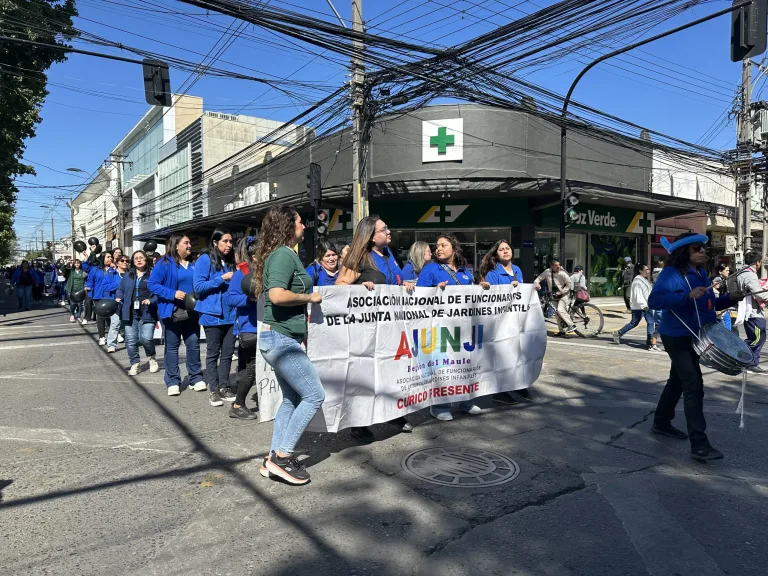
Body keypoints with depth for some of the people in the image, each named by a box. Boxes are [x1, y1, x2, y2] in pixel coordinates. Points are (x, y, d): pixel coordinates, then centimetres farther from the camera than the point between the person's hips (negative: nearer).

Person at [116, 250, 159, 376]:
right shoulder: (127, 276, 15)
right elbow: (120, 290, 20)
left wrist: (151, 301, -16)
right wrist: (118, 298, 0)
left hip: (147, 313, -4)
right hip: (130, 313, 4)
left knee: (146, 338, -16)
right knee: (130, 340, 4)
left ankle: (152, 357, 12)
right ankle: (135, 364, 20)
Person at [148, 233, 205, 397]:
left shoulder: (193, 265, 9)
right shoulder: (165, 263, -8)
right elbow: (152, 284, -13)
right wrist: (172, 294, -20)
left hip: (191, 312, 5)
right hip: (173, 312, -5)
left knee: (194, 344, 7)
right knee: (172, 347, 7)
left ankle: (196, 378, 18)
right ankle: (173, 381, 15)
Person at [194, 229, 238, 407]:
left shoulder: (231, 261, 11)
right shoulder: (205, 259, -6)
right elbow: (198, 286, -13)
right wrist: (222, 279, -17)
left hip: (231, 314, 5)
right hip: (213, 314, -5)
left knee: (227, 353, 9)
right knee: (213, 354, 6)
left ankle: (224, 387, 20)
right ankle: (213, 390, 13)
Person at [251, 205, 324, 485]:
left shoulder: (274, 254, 15)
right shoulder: (284, 254, -15)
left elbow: (256, 288, 24)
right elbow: (277, 295, -29)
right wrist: (309, 297, -14)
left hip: (278, 338, 10)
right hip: (281, 338, -10)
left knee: (291, 399, 15)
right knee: (314, 395, -5)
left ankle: (275, 457, 20)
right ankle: (282, 456, 0)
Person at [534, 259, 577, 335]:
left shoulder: (562, 273, -17)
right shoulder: (547, 272, -6)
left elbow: (569, 284, -14)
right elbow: (539, 278, 6)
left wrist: (561, 292, -20)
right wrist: (536, 283, -16)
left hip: (563, 294, -5)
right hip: (554, 295, 5)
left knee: (560, 310, -24)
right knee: (557, 312, 8)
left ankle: (571, 325, -15)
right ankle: (562, 330, 19)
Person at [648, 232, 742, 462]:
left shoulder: (701, 273, 11)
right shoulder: (671, 273, -16)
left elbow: (709, 304, 19)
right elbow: (654, 300, -29)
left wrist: (730, 298, 2)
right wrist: (688, 295, -36)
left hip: (695, 337, 9)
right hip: (677, 337, -9)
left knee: (678, 381, 19)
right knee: (694, 386, -13)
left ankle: (661, 423, 36)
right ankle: (699, 445, -11)